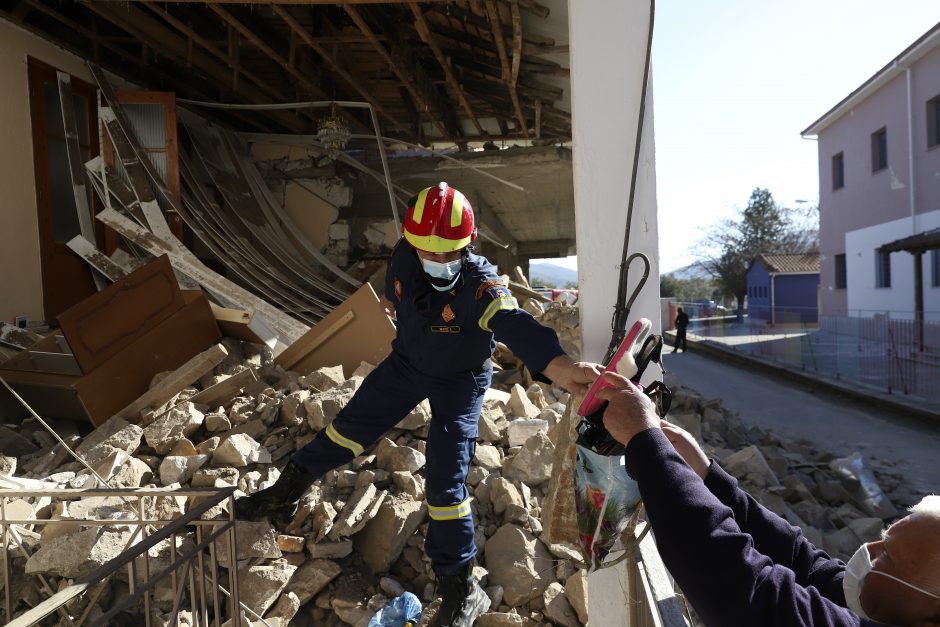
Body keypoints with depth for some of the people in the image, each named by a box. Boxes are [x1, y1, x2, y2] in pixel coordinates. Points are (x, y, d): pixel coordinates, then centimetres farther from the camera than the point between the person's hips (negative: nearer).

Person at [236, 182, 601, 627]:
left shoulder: (481, 283, -36)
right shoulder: (403, 257, -19)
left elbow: (515, 324, -56)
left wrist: (555, 364, -75)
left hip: (460, 380, -5)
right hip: (408, 361, 5)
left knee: (444, 483, -9)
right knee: (349, 427, 16)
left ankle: (460, 591, 9)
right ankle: (290, 487, 42)